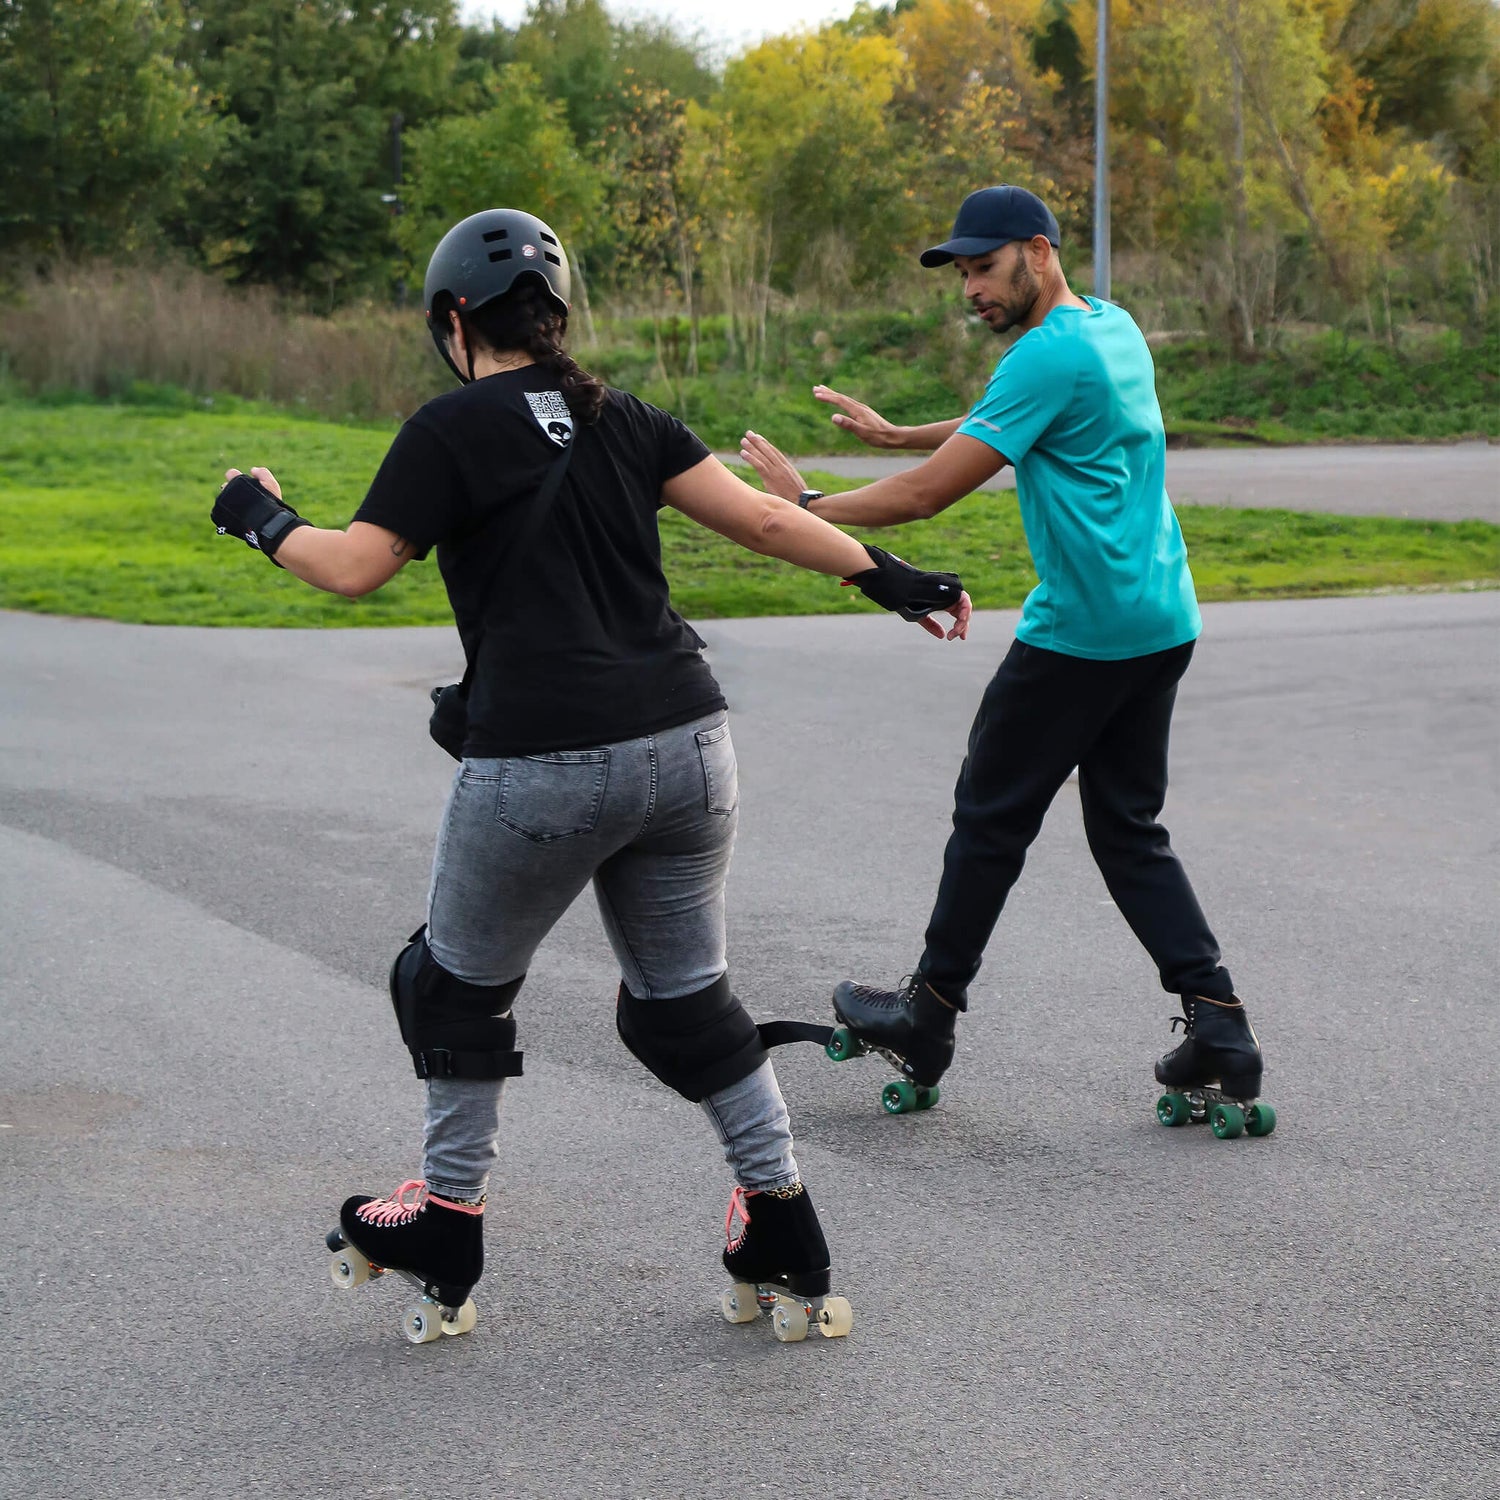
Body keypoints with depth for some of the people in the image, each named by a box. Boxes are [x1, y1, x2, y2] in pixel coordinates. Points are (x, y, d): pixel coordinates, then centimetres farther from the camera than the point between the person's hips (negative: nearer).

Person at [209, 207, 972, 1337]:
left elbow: (354, 567, -4)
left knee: (459, 986, 17)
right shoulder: (619, 419, 12)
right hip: (687, 744, 6)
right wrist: (886, 573, 15)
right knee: (687, 994, 18)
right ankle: (786, 1234, 18)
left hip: (542, 766, -5)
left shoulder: (455, 428, -3)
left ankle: (448, 1226, 27)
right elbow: (759, 518, 7)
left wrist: (263, 520, 14)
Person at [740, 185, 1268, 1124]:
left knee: (992, 818, 5)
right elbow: (1003, 426, 28)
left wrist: (807, 507, -5)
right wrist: (896, 433, 22)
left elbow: (924, 497, -16)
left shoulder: (1050, 356, -17)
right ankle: (1218, 1022, 3)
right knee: (1130, 829, 12)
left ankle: (931, 1016, 17)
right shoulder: (1114, 328, 12)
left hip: (1079, 633, -9)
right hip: (1164, 623, 9)